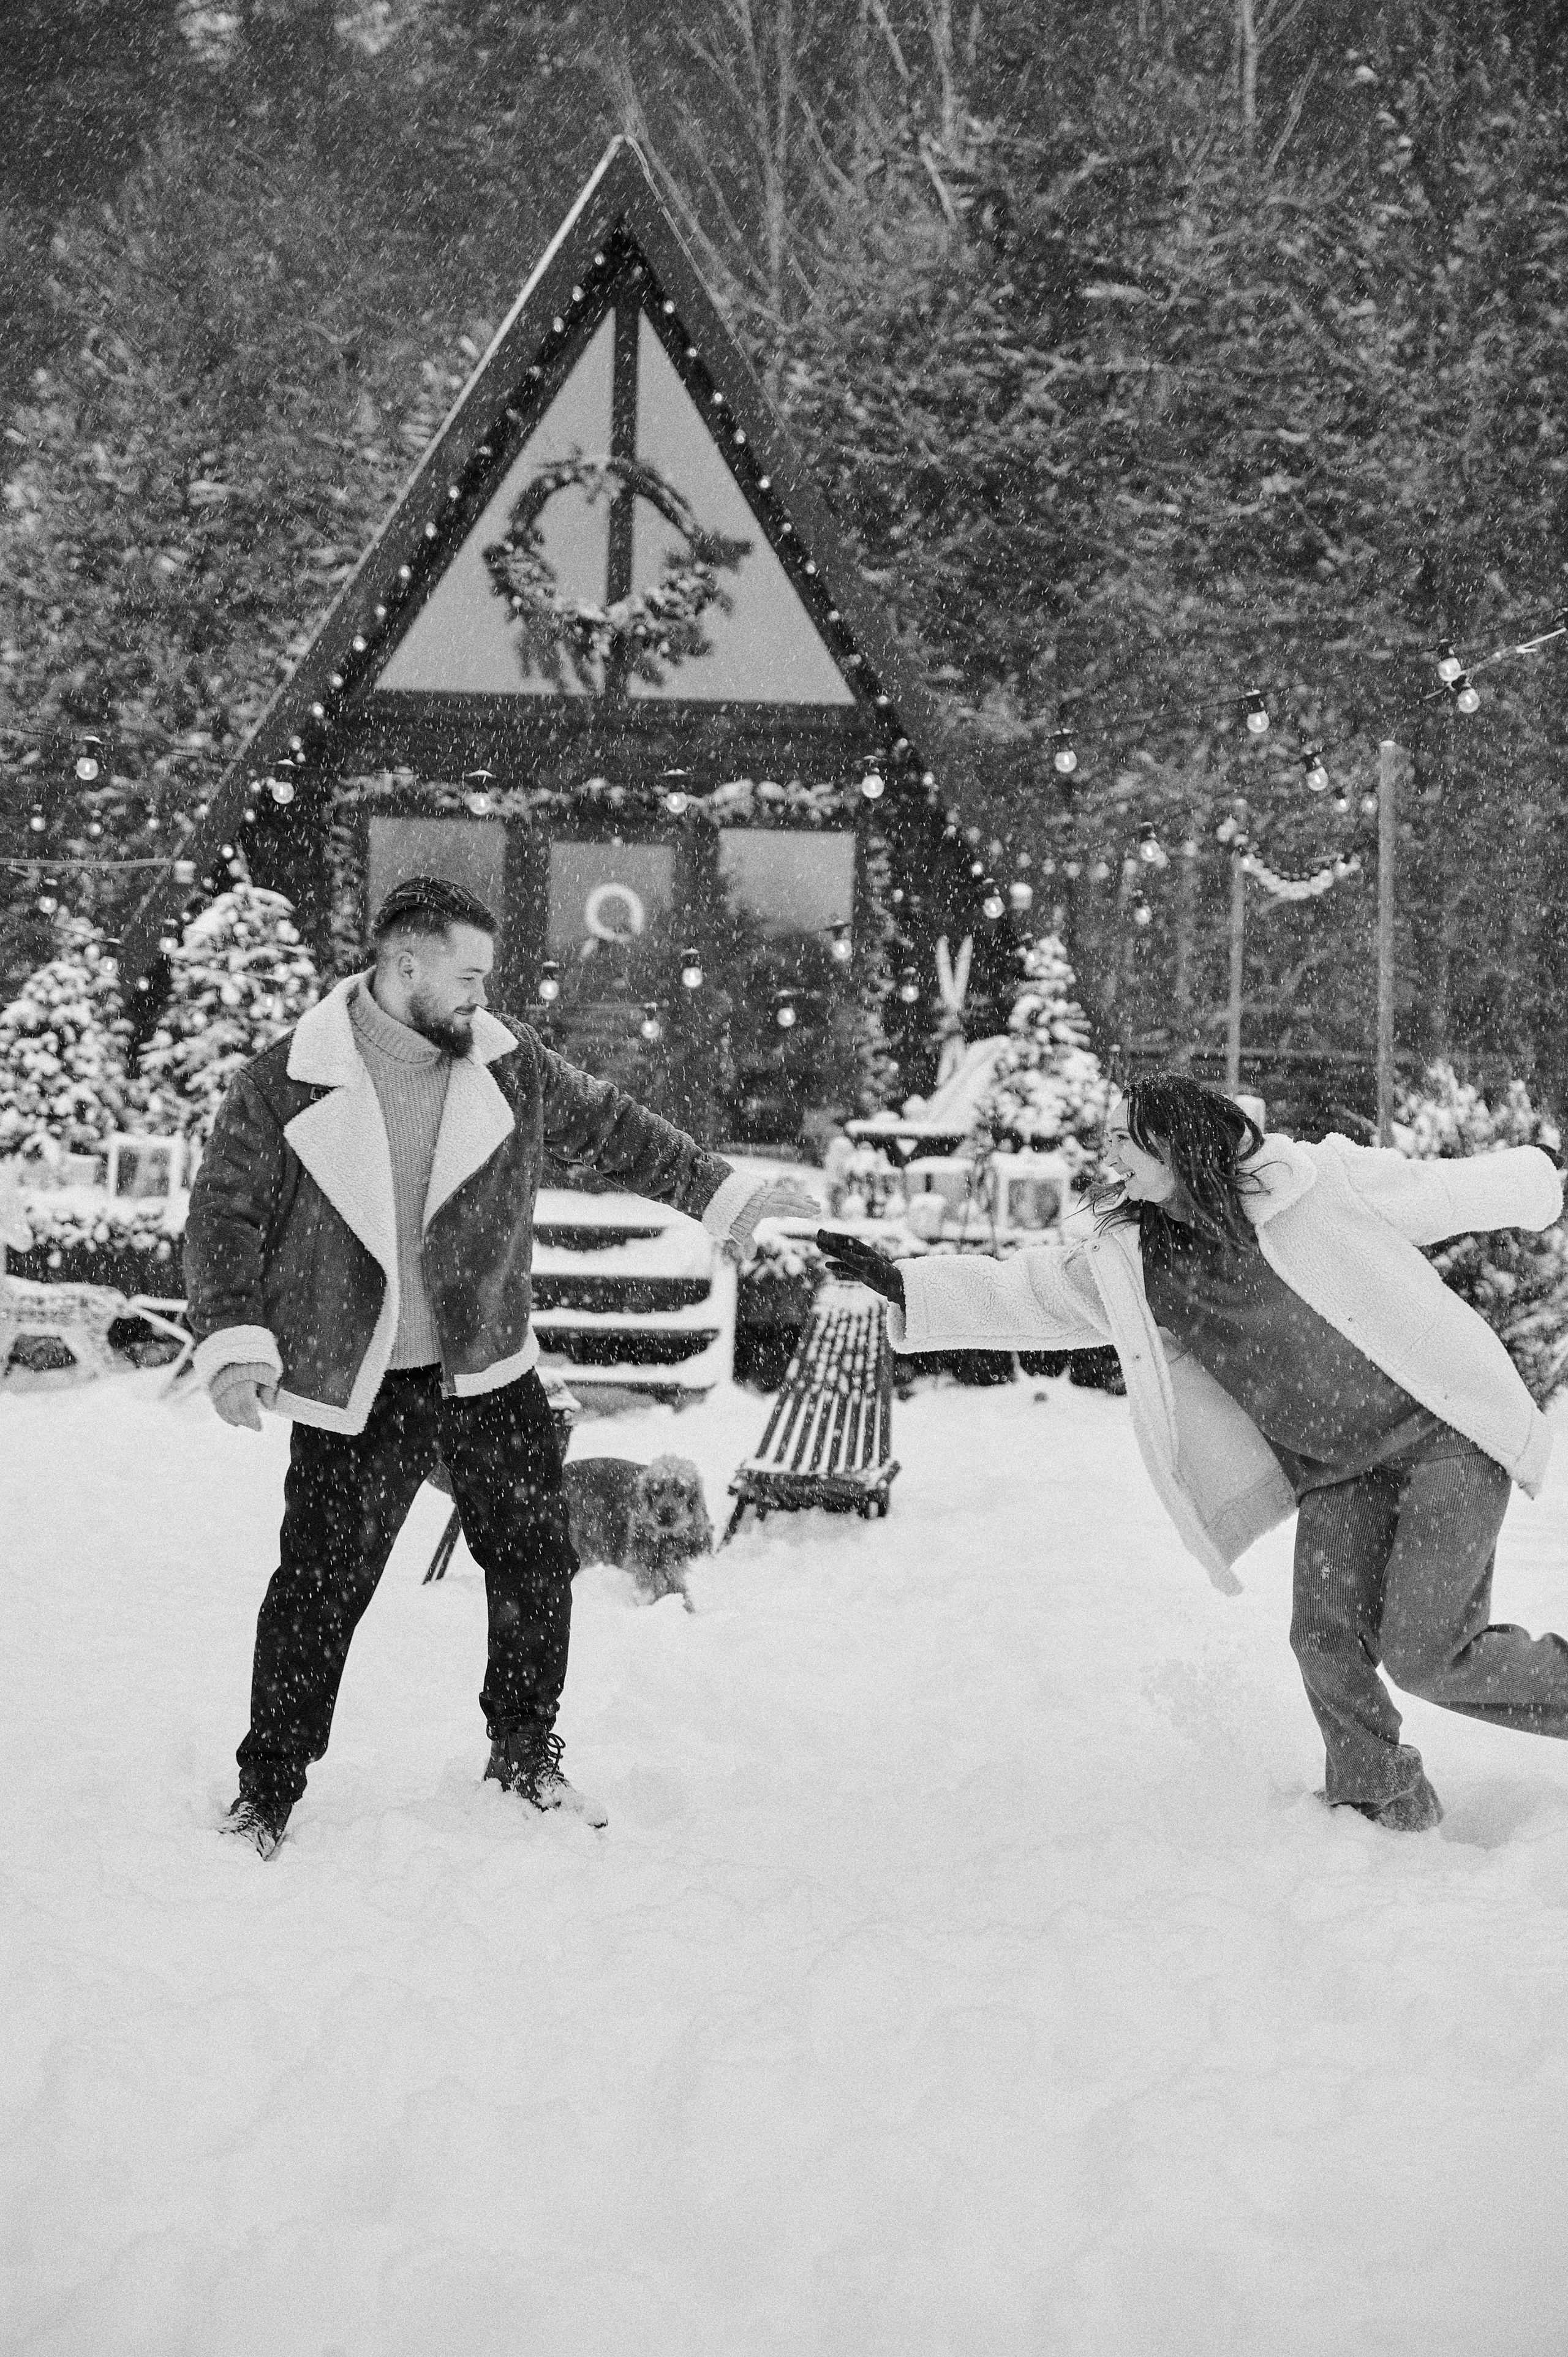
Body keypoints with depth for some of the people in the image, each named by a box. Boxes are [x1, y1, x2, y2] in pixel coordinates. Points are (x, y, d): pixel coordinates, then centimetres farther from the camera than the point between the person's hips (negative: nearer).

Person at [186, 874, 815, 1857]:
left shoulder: (511, 1062, 0)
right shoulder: (285, 1087, -9)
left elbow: (612, 1129, 12)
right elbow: (227, 1216, -5)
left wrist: (726, 1194, 12)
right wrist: (235, 1343, -17)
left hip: (490, 1373, 3)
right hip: (355, 1394, -3)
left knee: (537, 1562, 7)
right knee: (318, 1591, -1)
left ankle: (526, 1754, 28)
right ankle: (267, 1793, 17)